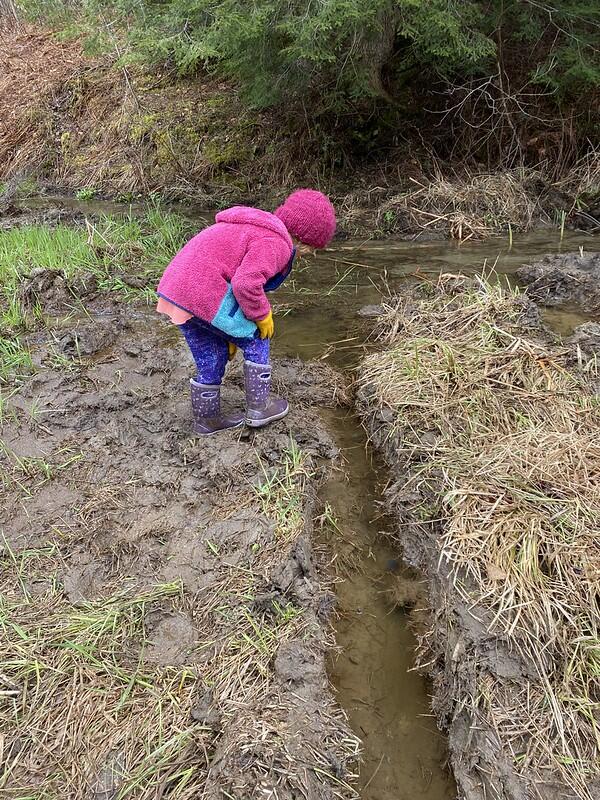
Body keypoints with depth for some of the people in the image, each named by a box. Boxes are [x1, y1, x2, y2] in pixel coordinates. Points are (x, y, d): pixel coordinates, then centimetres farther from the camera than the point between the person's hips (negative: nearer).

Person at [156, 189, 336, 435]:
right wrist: (262, 316, -3)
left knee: (212, 358, 21)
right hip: (204, 294, -10)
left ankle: (206, 419, 34)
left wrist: (232, 333, 29)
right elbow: (246, 284, -23)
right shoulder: (274, 243, -10)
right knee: (257, 342, 8)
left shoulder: (256, 230, 23)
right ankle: (258, 408, 19)